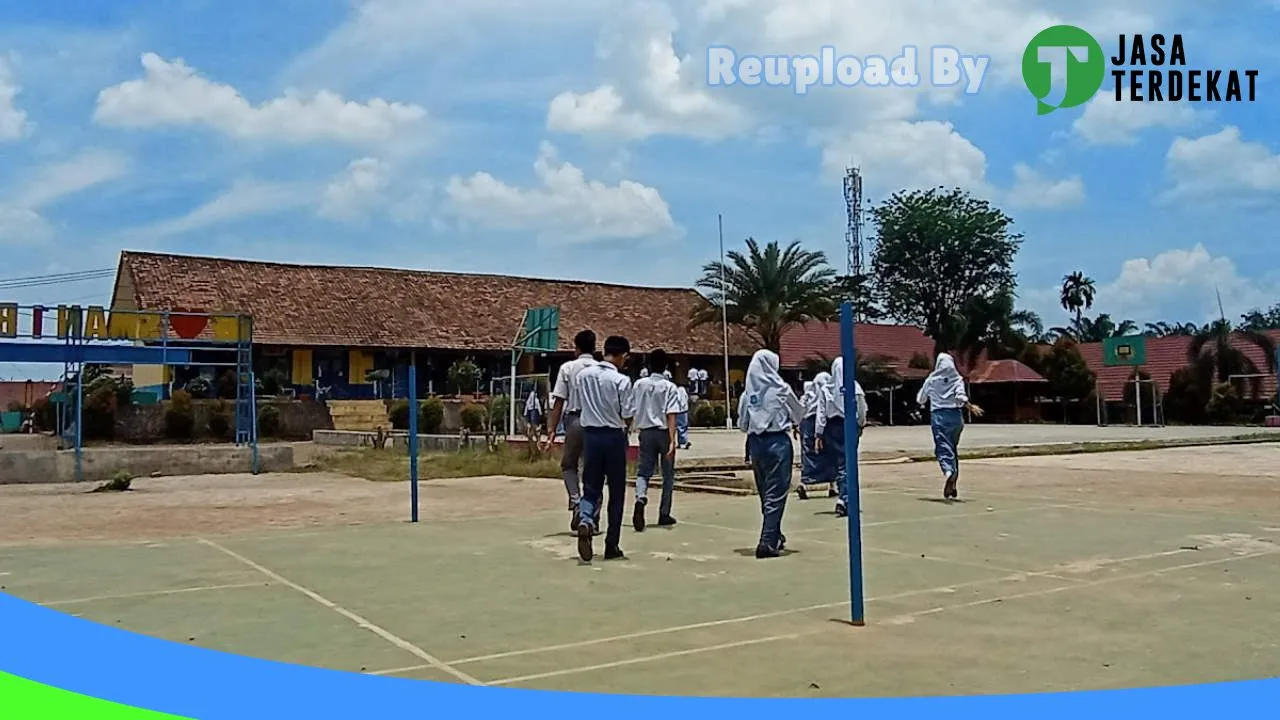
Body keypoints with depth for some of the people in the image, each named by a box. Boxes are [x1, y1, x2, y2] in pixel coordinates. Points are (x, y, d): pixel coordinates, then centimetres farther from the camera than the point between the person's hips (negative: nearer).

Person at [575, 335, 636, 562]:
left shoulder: (583, 375, 1)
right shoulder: (622, 381, -13)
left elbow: (583, 402, 9)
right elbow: (628, 416, -10)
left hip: (590, 434, 3)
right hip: (614, 437, -3)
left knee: (591, 488, 10)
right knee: (616, 492, 9)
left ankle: (585, 521, -22)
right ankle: (612, 546, 14)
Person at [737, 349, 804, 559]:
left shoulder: (748, 392, 1)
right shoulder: (780, 389, -8)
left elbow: (742, 423, 6)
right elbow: (799, 414, 6)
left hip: (755, 442, 5)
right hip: (777, 441, -5)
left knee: (765, 493, 16)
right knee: (776, 494, -2)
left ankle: (775, 536, 30)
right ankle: (767, 543, -8)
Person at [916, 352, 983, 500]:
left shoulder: (931, 380, 5)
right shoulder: (957, 379, 4)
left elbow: (920, 400, 13)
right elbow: (960, 397, -13)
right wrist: (971, 407, -3)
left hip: (938, 415, -2)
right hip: (955, 415, 2)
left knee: (943, 448, -9)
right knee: (953, 448, 14)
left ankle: (948, 471, -41)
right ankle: (952, 486, 16)